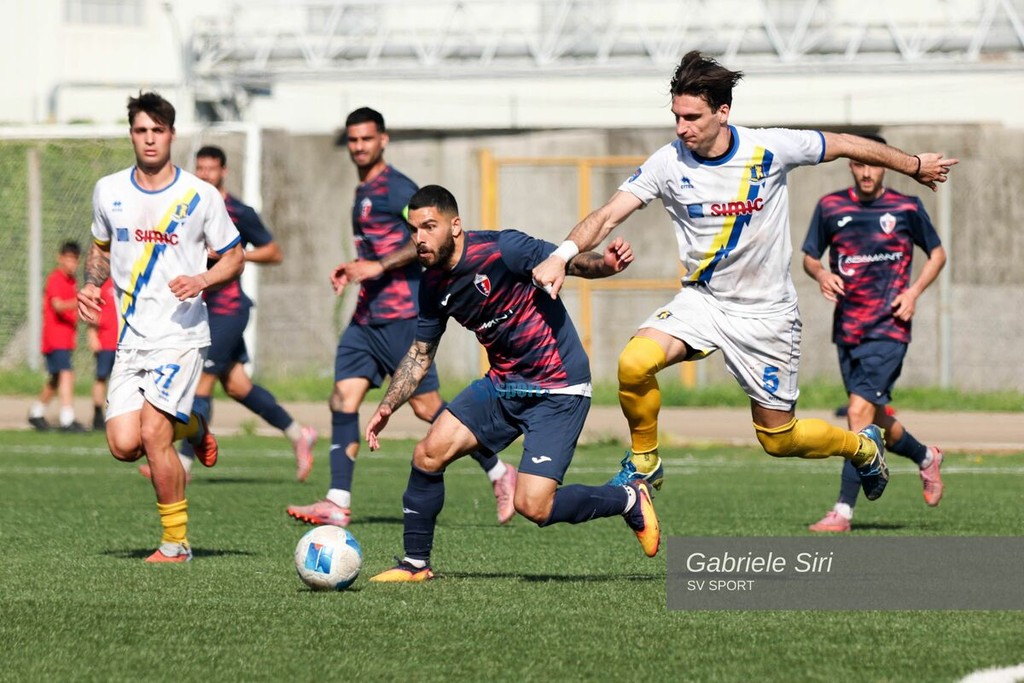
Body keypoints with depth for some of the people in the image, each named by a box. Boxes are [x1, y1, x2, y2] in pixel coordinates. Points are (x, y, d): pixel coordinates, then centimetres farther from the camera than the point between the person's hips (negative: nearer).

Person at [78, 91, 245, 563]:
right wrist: (90, 286, 2)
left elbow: (234, 259, 4)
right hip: (131, 339, 4)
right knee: (124, 445, -8)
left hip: (181, 334, -4)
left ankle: (176, 544, -2)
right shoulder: (108, 191, 7)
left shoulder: (200, 196, -4)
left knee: (152, 434, -18)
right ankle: (190, 428, 26)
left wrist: (201, 281, -15)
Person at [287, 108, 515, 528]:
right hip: (367, 316, 9)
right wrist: (355, 270, 15)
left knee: (426, 406, -5)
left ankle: (499, 473, 9)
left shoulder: (395, 187, -9)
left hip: (401, 315, -9)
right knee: (343, 399, -4)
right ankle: (338, 502, -8)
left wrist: (379, 266, -21)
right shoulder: (363, 192, 19)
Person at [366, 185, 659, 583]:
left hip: (558, 389, -7)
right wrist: (388, 405, 5)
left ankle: (629, 500, 10)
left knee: (533, 506, -15)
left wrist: (607, 263, -43)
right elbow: (421, 353, 15)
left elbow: (572, 264, -21)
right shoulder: (433, 284, 2)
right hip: (503, 385, 7)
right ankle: (415, 564, 11)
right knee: (429, 453, -7)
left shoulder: (500, 250, -20)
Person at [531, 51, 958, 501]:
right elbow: (609, 215, -19)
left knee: (778, 440, 4)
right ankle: (644, 463, 0)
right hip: (703, 300, 2)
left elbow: (845, 145, 0)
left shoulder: (771, 149, -15)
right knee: (634, 363, -27)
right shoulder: (668, 163, -13)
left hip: (766, 313, -1)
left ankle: (863, 447, 37)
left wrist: (916, 166, 14)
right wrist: (561, 256, -37)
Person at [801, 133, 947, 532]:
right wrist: (821, 274, -9)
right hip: (847, 330, 4)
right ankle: (925, 457, 45)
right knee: (876, 418, 13)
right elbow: (809, 256, 14)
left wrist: (914, 292, -3)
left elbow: (937, 253, 12)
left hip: (888, 329, -4)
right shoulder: (830, 207, 5)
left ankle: (843, 510, -17)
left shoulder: (906, 208, -1)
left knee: (859, 411, -17)